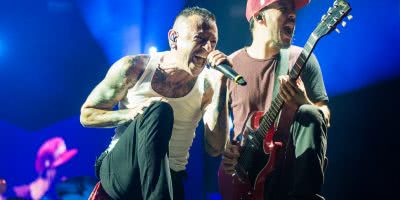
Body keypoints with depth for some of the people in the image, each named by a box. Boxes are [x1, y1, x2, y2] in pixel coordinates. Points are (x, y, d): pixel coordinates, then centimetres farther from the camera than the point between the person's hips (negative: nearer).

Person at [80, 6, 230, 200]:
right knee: (158, 111, -28)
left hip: (169, 180, 1)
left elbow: (215, 148, -13)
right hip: (118, 171, -1)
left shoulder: (208, 84, -2)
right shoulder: (134, 67, -5)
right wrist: (130, 114, -16)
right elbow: (86, 114, 2)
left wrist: (220, 84, -18)